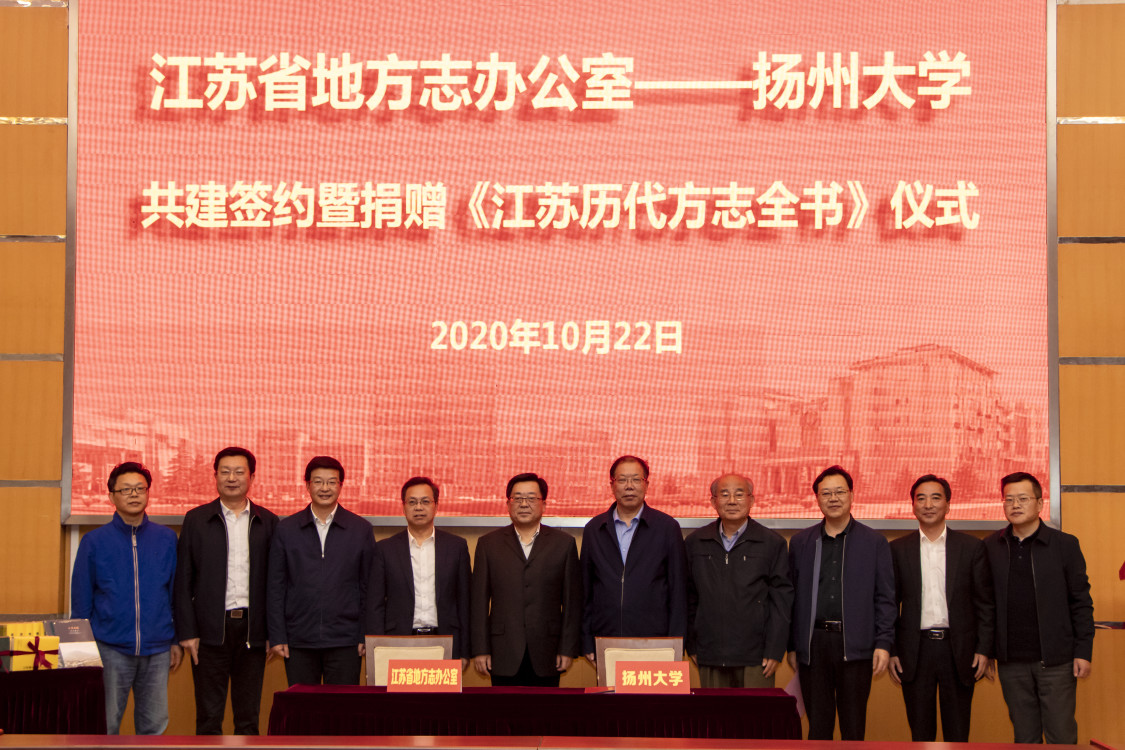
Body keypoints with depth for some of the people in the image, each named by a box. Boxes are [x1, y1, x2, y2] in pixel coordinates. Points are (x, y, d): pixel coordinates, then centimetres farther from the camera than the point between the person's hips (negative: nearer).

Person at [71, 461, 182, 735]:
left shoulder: (167, 539, 6)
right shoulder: (94, 542, 2)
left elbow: (177, 593, 10)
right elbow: (81, 601, 4)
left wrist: (177, 640, 7)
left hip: (157, 651, 2)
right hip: (110, 650, -1)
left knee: (154, 724, 6)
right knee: (105, 725, 3)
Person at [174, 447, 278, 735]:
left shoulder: (267, 522, 8)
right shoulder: (196, 519, 5)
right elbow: (183, 580, 3)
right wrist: (187, 632, -4)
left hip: (252, 630, 1)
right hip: (211, 630, -1)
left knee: (249, 716, 7)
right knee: (209, 716, 2)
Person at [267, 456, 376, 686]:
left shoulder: (361, 529, 6)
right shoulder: (286, 529, 7)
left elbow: (369, 587, 6)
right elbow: (275, 587, 7)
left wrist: (367, 637, 0)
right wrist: (276, 637, 0)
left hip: (344, 641, -1)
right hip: (299, 641, 1)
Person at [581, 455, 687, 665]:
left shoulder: (667, 527, 5)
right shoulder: (594, 529, 11)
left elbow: (678, 591, 4)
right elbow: (586, 590, 13)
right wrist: (587, 643, 7)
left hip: (653, 643, -2)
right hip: (605, 646, 2)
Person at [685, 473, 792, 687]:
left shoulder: (773, 543, 4)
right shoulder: (695, 543, 10)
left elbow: (781, 600, 2)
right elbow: (689, 598, 13)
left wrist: (775, 651, -4)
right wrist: (692, 646, 9)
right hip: (710, 658, 2)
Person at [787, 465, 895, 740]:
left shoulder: (875, 542, 5)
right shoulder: (800, 542, 11)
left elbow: (885, 598, 3)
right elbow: (792, 596, 11)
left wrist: (884, 643, -6)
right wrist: (792, 646, 7)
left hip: (855, 646, -2)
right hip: (813, 644, 2)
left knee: (854, 725, 2)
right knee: (818, 724, 5)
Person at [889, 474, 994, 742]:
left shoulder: (972, 547, 5)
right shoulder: (898, 549, 6)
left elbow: (985, 603, 4)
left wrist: (984, 649, -3)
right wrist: (891, 651, 0)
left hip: (958, 650, 0)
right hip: (916, 650, 0)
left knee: (958, 734, 5)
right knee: (921, 734, 6)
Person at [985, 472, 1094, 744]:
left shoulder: (1065, 545, -1)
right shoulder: (991, 547, 5)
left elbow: (1081, 602, 0)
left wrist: (1083, 651, -6)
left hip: (1056, 660, -2)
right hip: (1011, 663, 2)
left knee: (1061, 736, 0)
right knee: (1024, 736, 10)